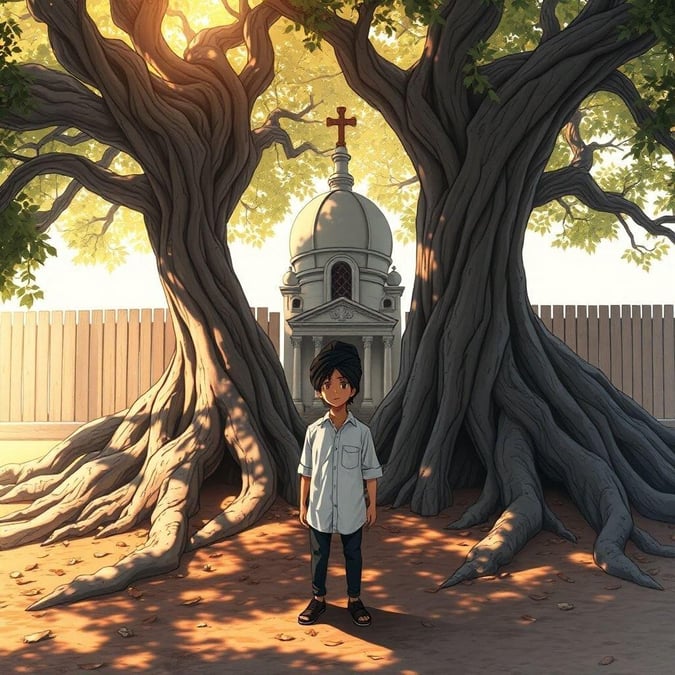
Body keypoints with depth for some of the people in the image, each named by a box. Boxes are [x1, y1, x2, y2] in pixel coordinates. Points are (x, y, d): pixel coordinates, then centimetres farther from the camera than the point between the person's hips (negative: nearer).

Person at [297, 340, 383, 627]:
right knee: (318, 555, 12)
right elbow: (306, 471, 3)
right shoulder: (314, 431, -3)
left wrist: (372, 504, 1)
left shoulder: (361, 432, -6)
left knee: (353, 554, 12)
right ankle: (318, 599, 28)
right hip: (319, 508, 1)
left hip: (351, 509, -1)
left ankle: (354, 599, 26)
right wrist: (303, 504, 4)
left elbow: (371, 472, 0)